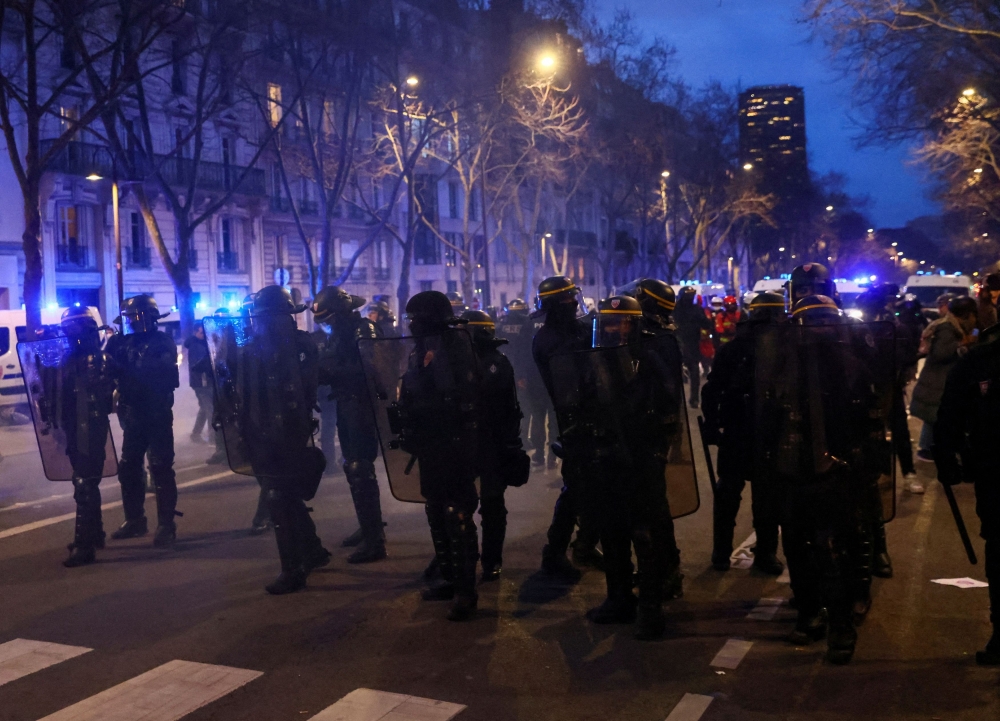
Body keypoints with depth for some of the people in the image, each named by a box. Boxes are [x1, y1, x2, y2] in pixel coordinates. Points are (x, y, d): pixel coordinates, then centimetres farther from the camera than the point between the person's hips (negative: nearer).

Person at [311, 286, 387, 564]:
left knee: (361, 470, -11)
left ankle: (374, 540, -8)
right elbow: (329, 369, 15)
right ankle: (368, 528, 28)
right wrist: (319, 371, -5)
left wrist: (333, 371, -23)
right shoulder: (338, 335, 15)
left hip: (363, 408, -9)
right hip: (346, 408, 9)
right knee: (354, 468, 15)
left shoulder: (365, 330, -11)